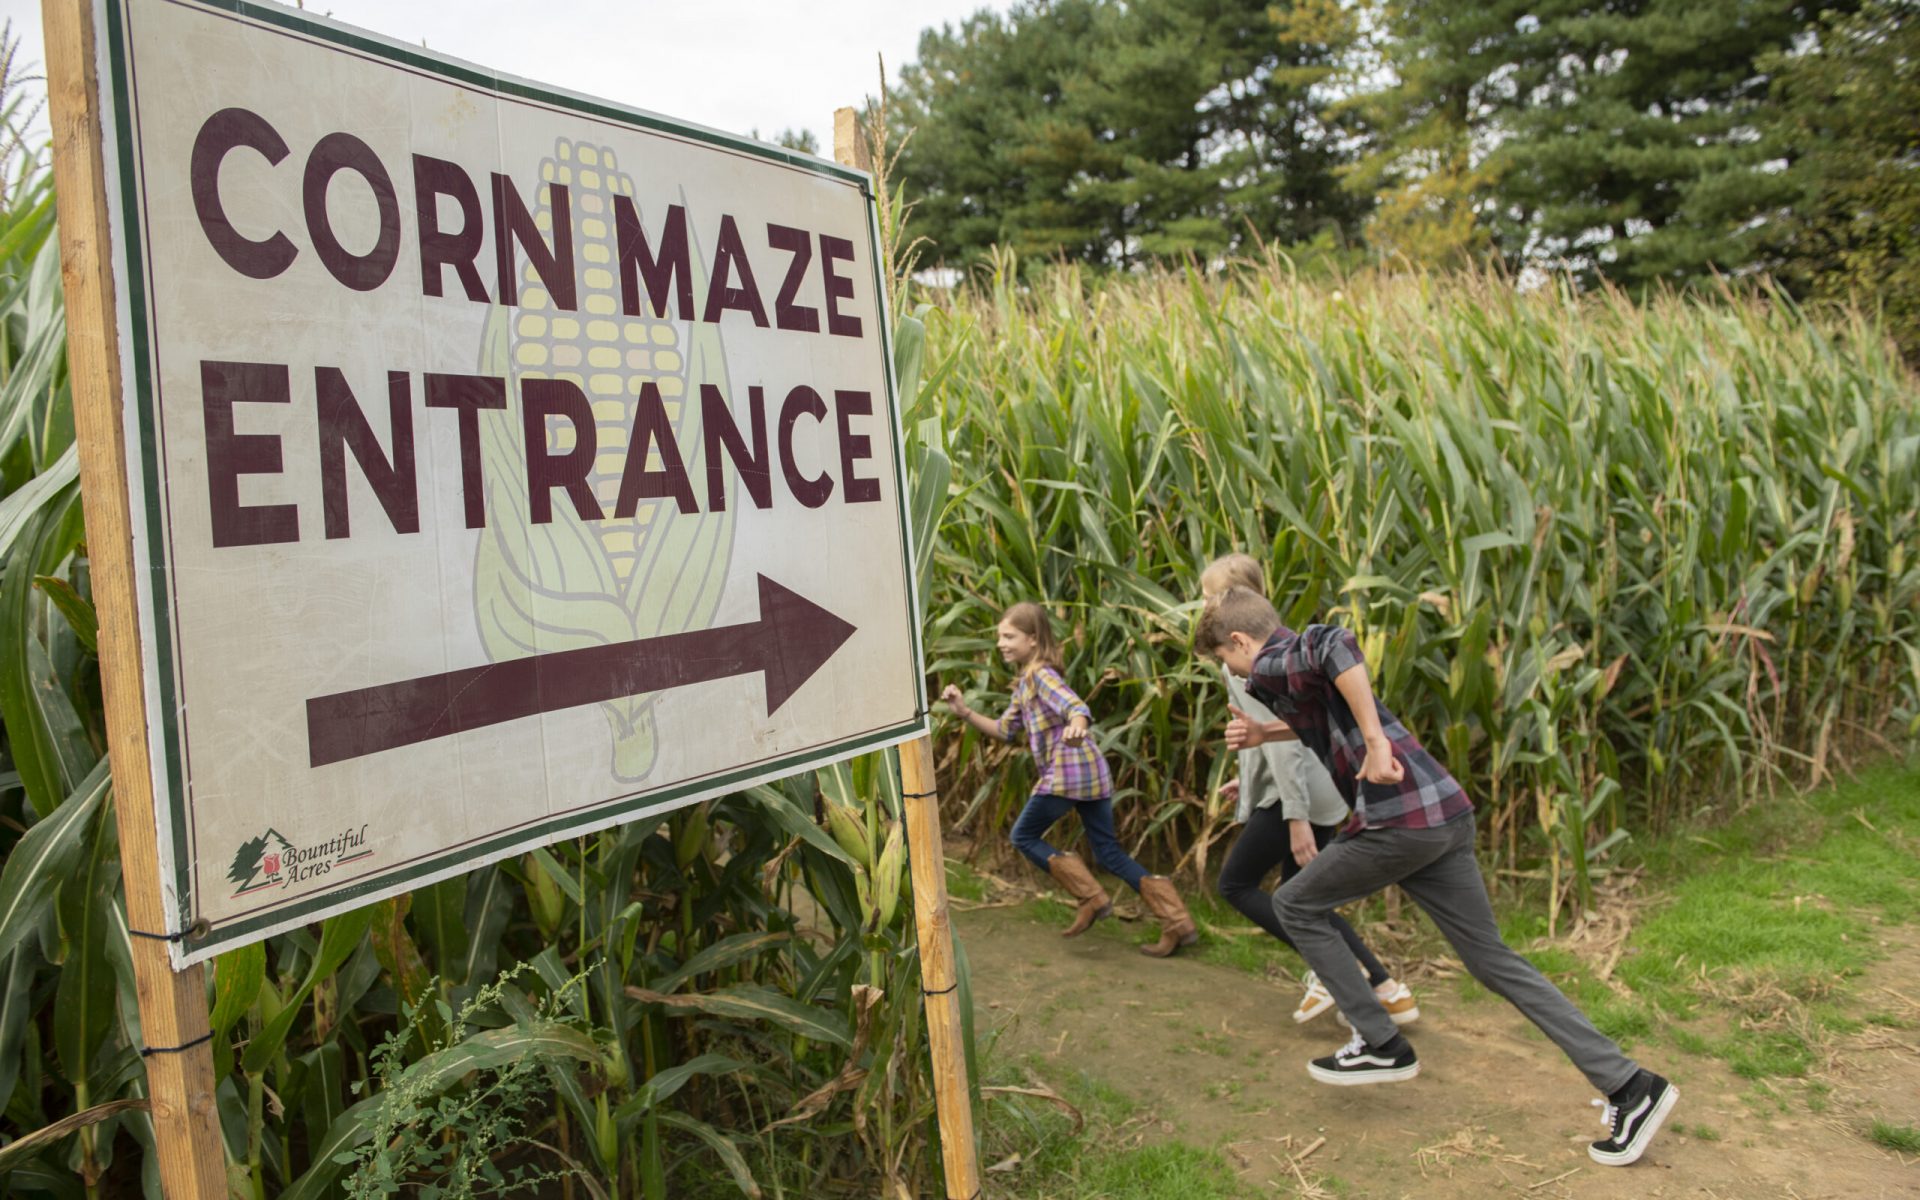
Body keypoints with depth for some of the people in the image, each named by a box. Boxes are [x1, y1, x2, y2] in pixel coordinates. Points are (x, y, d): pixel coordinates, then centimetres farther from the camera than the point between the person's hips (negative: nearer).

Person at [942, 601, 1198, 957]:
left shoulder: (1040, 674, -9)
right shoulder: (1025, 681, 20)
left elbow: (1077, 707, -25)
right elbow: (1005, 730, 24)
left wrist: (1076, 725, -48)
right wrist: (964, 711, 15)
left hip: (1066, 772, -9)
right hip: (1092, 771, 9)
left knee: (1024, 836, 7)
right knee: (1109, 853, 10)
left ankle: (1091, 897, 1)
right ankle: (1177, 922, 5)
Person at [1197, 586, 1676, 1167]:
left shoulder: (1270, 664, -5)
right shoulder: (1301, 659, 22)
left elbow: (1336, 644, -28)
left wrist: (1375, 743, -27)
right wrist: (1262, 733, 29)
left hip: (1398, 822, -9)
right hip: (1447, 814, 9)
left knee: (1296, 905, 11)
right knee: (1492, 959, 13)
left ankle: (1382, 1046, 15)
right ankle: (1629, 1085, 13)